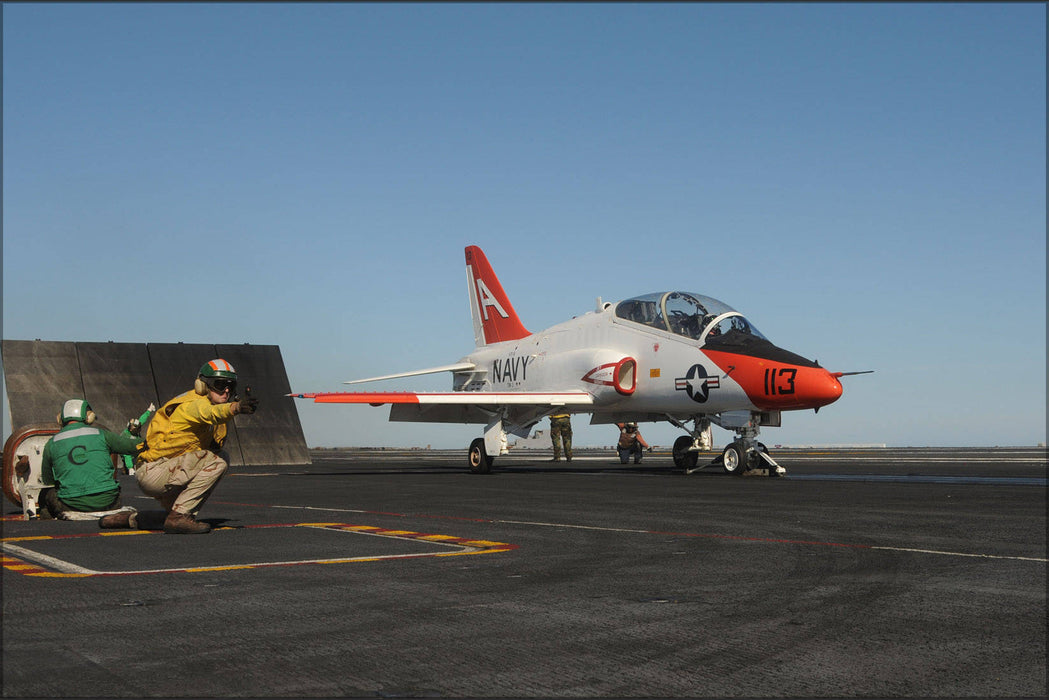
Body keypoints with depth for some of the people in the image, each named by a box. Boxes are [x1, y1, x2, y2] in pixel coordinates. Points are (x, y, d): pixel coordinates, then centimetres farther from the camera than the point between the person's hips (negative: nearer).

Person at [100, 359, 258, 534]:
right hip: (153, 472, -10)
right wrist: (236, 407, -60)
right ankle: (179, 517, -20)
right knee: (216, 461, -24)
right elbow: (211, 412, -42)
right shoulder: (194, 403, -17)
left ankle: (131, 519, 30)